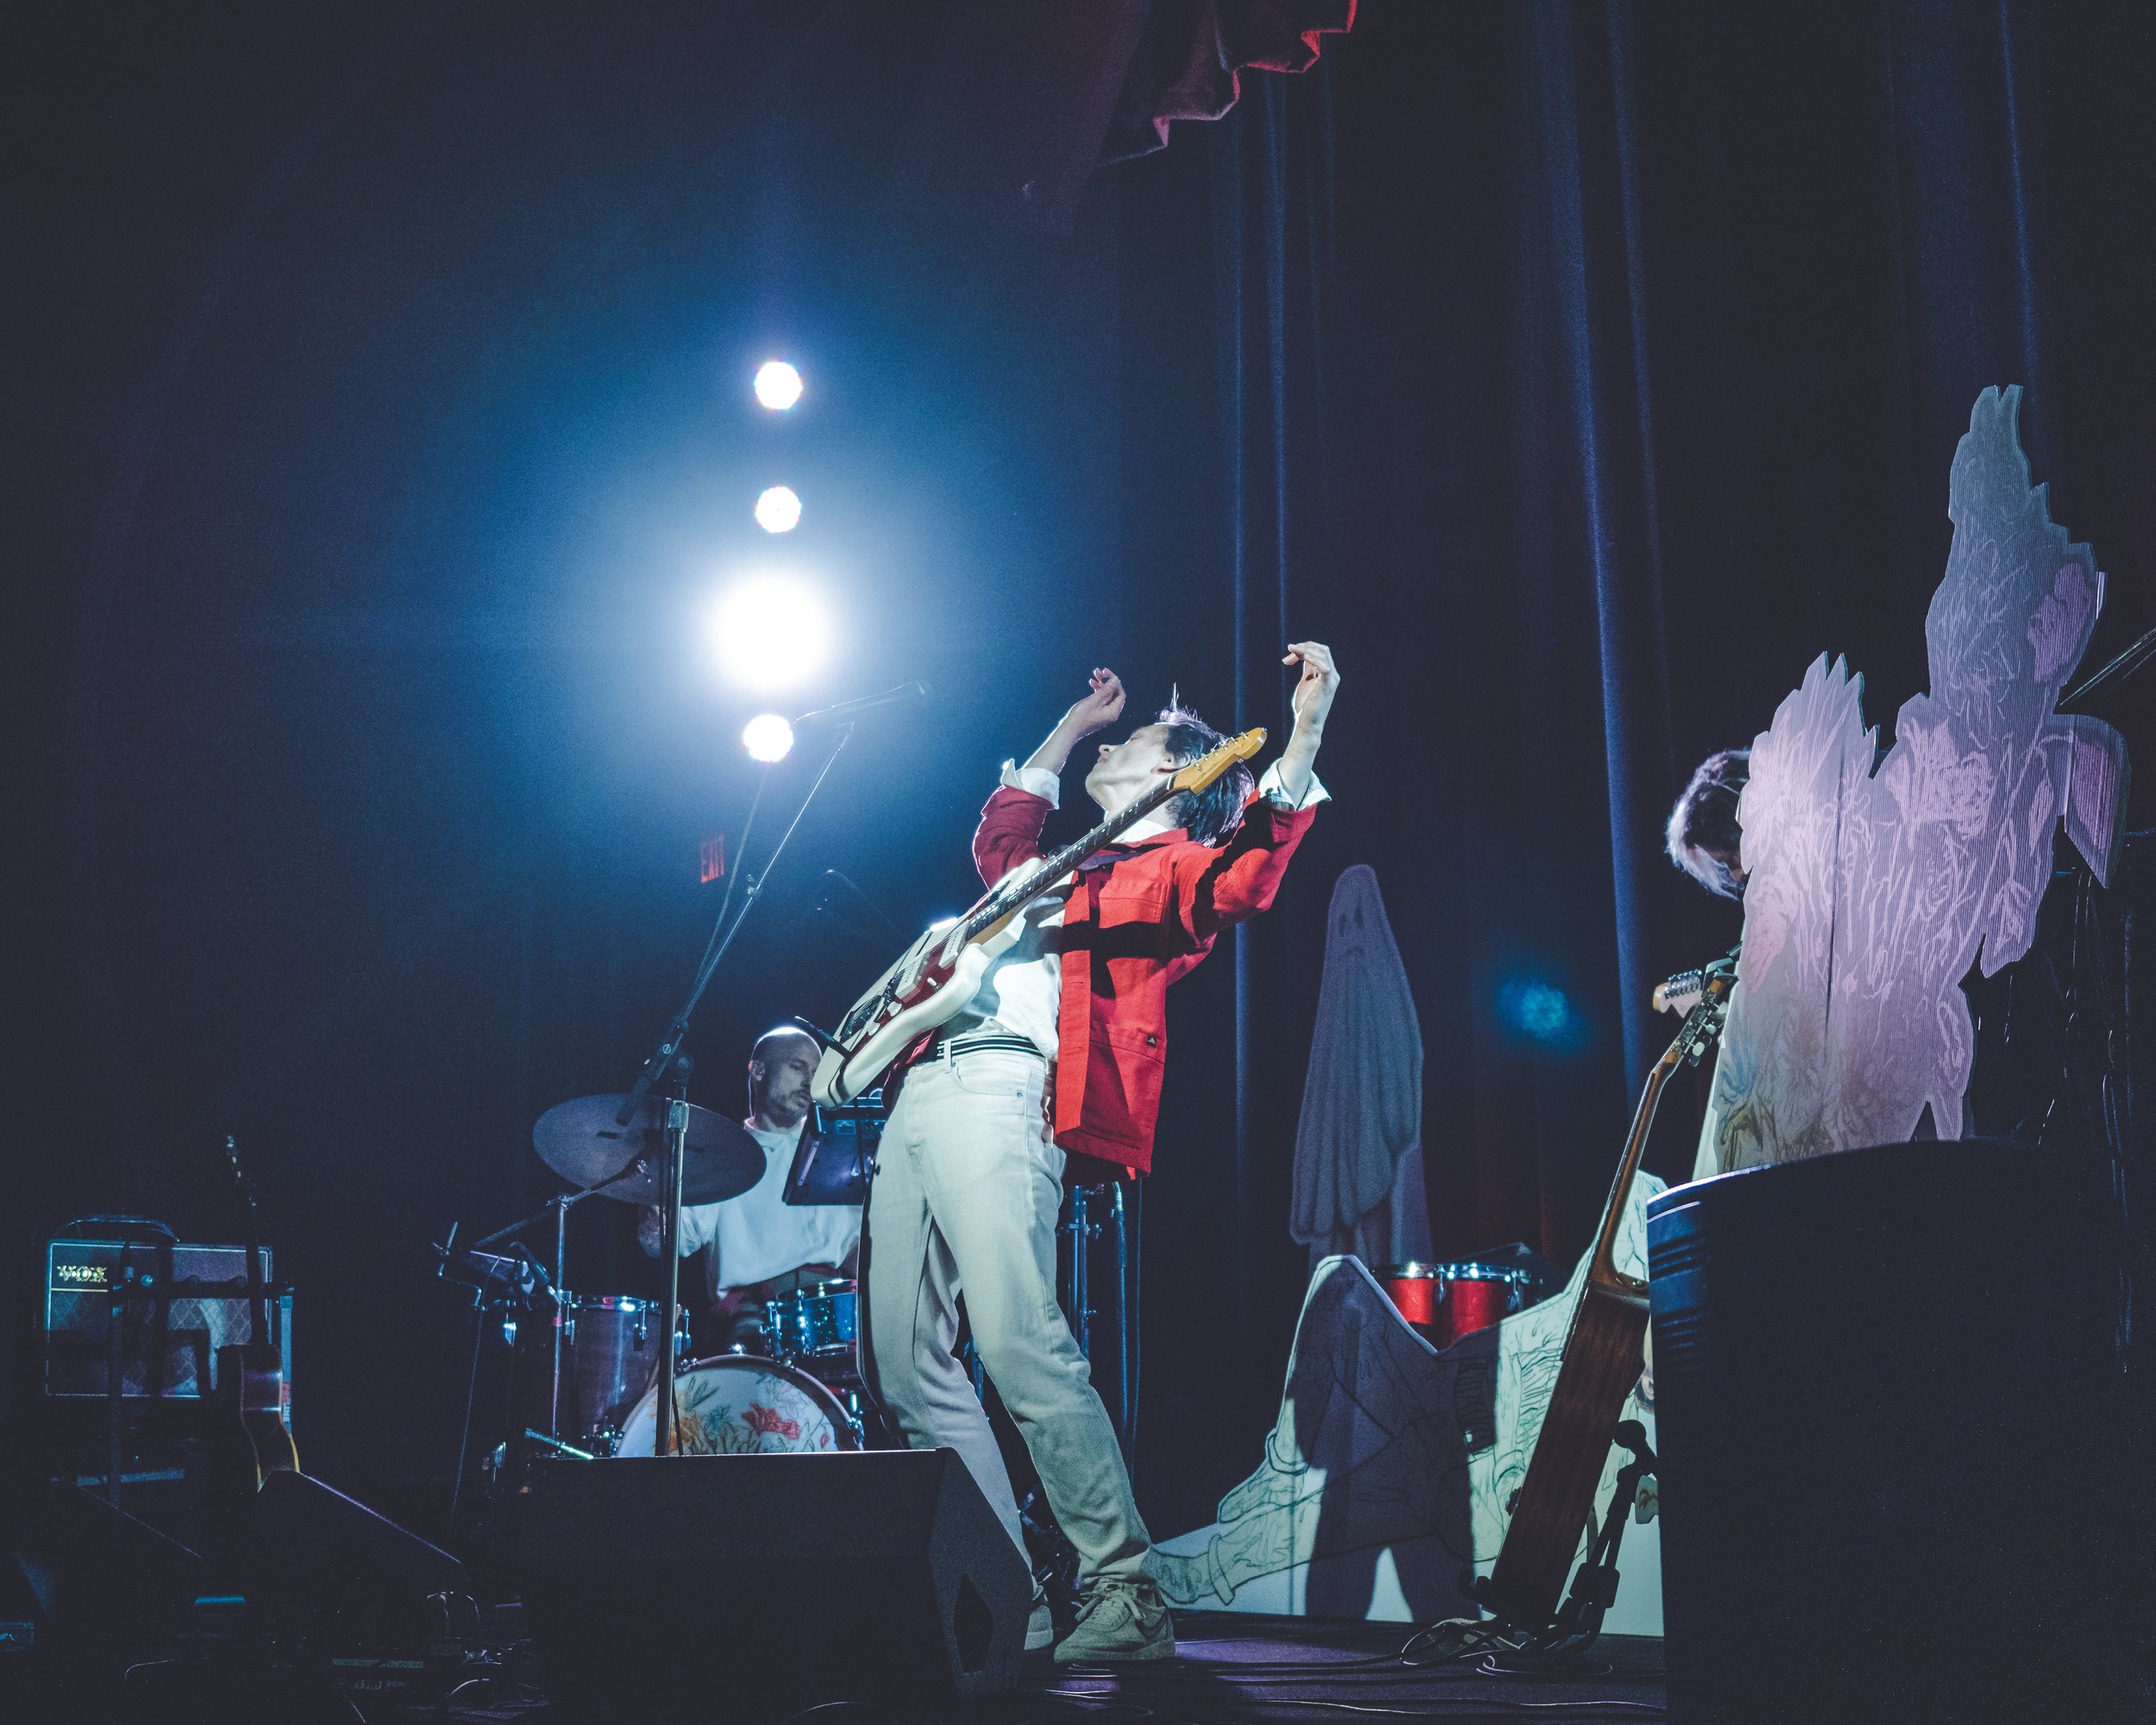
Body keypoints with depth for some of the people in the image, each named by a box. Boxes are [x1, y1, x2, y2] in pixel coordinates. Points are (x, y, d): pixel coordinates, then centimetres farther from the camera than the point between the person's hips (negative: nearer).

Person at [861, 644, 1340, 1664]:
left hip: (1000, 1090, -9)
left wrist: (1305, 733, -24)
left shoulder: (1168, 866, 8)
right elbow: (999, 831, 52)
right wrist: (1071, 728, 48)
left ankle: (1125, 1594, -17)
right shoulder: (1059, 869, 30)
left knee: (1020, 1344, -22)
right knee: (904, 1366, 3)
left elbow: (1243, 876, -15)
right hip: (919, 1092, 9)